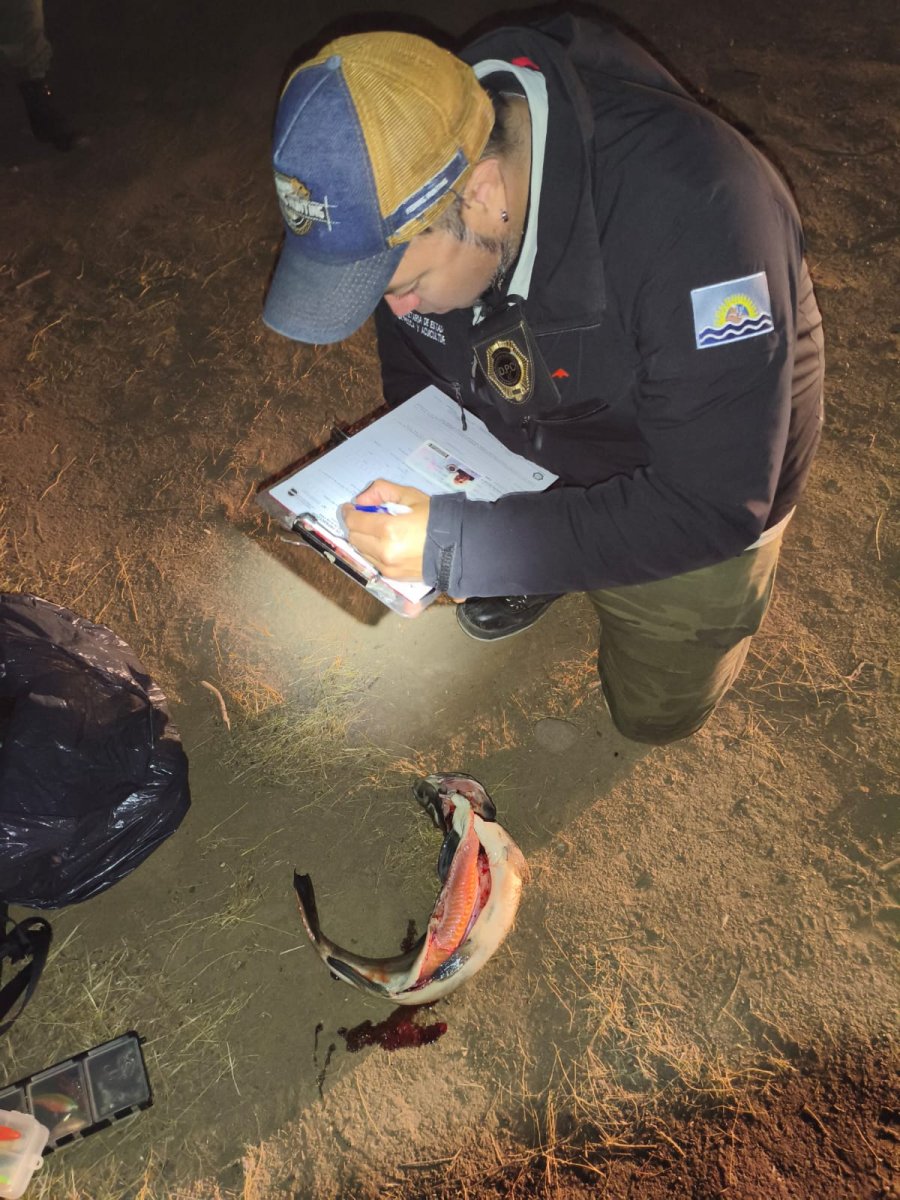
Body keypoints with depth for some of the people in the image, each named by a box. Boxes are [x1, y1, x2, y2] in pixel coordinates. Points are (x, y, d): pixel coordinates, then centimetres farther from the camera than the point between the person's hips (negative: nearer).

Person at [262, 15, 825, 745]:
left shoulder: (696, 213, -41)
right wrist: (403, 484, -15)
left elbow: (712, 508, -37)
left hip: (700, 497, -4)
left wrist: (459, 544, -41)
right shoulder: (407, 178, -23)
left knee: (655, 710, 16)